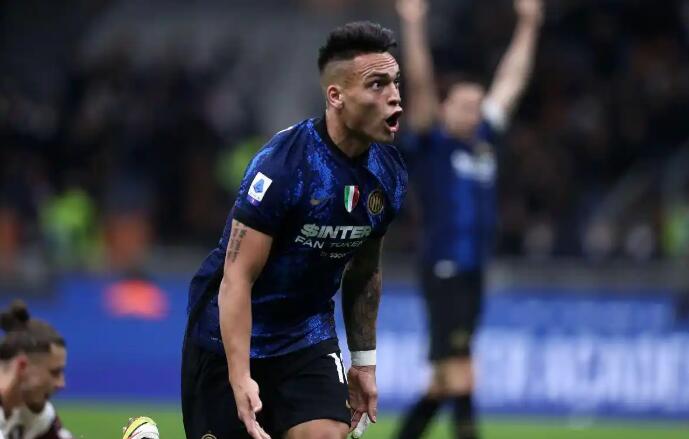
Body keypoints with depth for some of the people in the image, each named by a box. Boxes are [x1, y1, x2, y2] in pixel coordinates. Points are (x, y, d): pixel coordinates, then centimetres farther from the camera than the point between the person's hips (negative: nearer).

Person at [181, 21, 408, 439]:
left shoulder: (389, 173, -3)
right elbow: (237, 278, -24)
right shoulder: (283, 164, -25)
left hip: (308, 337, 6)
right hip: (231, 333, -5)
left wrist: (364, 360, 15)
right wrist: (240, 380, -30)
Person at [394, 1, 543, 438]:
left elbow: (511, 82, 19)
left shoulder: (484, 141, 14)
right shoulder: (434, 144, -1)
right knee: (459, 368, -14)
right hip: (443, 269, -7)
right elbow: (419, 85, -11)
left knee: (444, 379, 11)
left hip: (474, 272, 7)